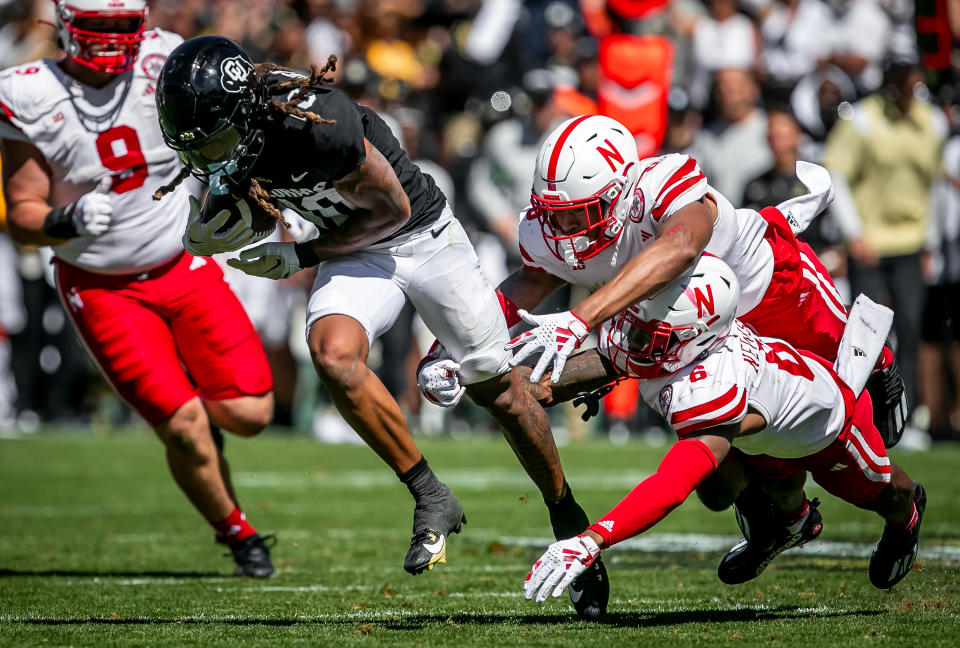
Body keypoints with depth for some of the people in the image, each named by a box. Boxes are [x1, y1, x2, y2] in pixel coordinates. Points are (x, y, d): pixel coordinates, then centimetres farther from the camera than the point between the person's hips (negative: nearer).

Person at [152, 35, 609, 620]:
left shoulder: (316, 124, -35)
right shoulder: (222, 137, -16)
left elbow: (394, 207, -21)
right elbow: (224, 201, 6)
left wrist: (301, 257, -21)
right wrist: (204, 237, -17)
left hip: (423, 235, -4)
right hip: (355, 253, 4)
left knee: (498, 390, 7)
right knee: (333, 354, -26)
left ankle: (567, 514, 30)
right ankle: (432, 500, -12)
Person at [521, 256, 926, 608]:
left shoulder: (711, 392, -55)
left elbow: (671, 486, -65)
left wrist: (590, 542, -73)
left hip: (830, 420, -5)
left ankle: (905, 516, 60)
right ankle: (794, 519, 43)